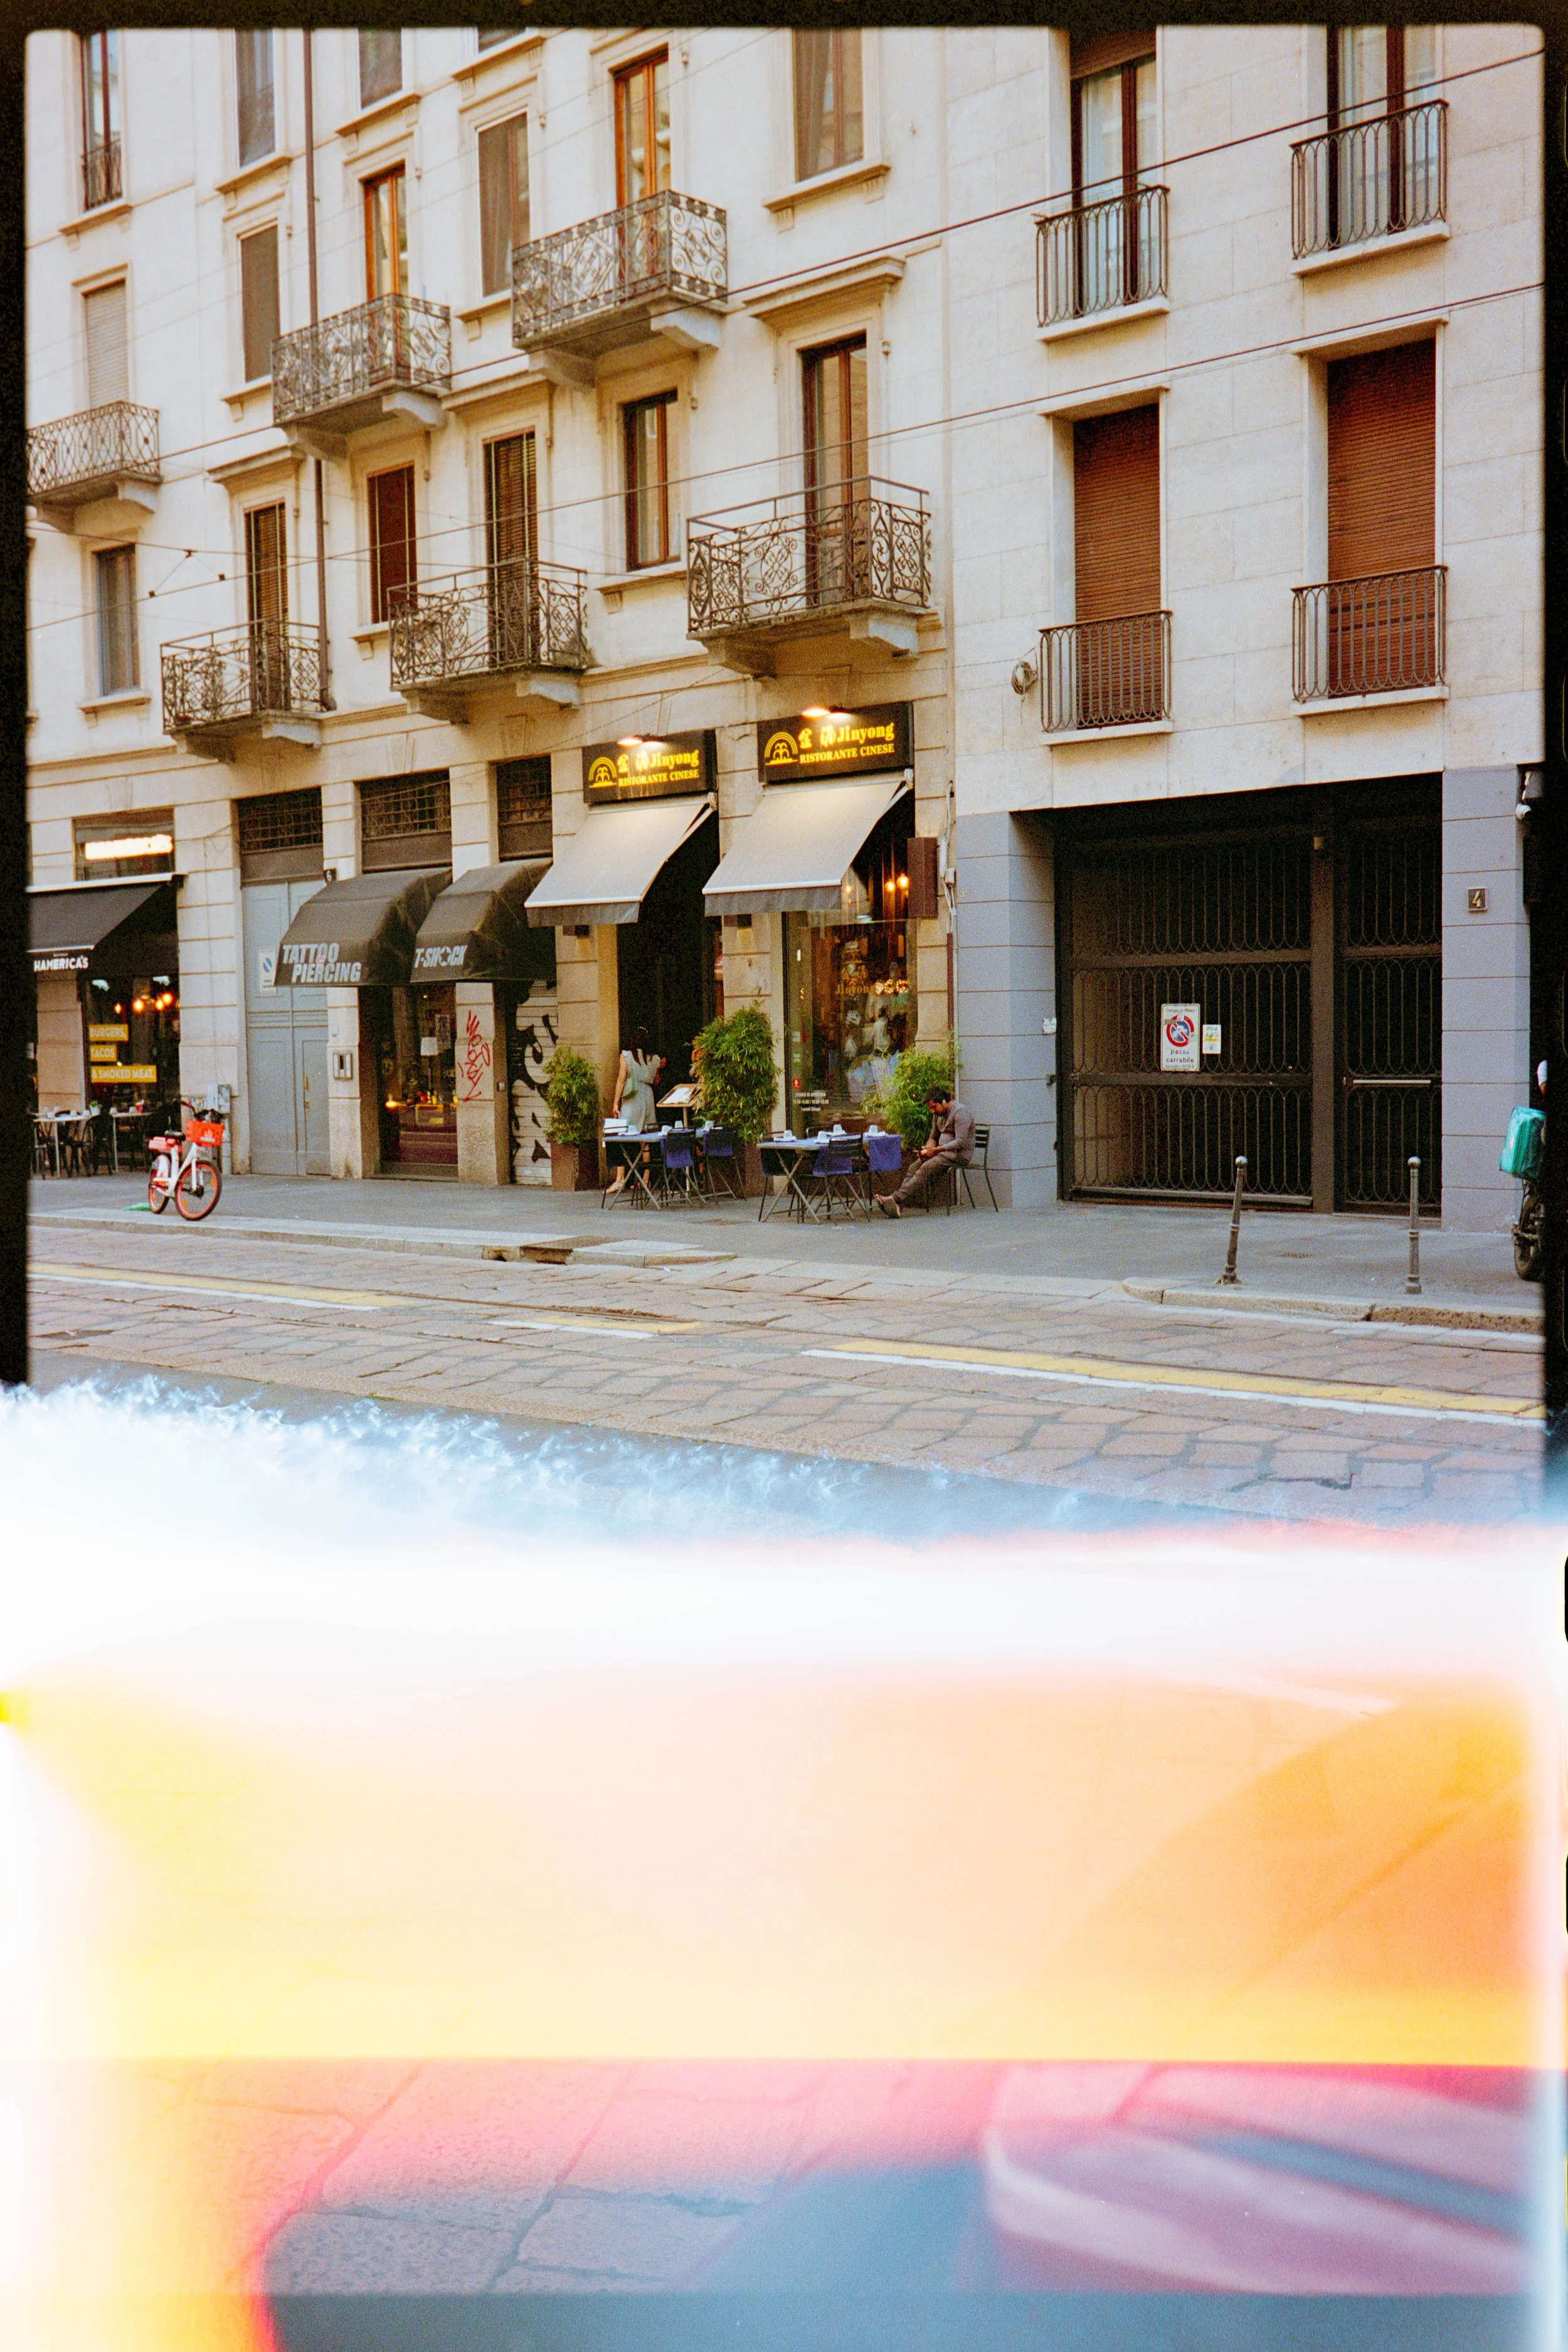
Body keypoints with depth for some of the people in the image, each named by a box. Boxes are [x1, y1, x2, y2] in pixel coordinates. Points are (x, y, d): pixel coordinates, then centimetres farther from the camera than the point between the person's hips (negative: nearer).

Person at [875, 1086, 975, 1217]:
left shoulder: (960, 1112, -14)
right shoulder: (938, 1114, 15)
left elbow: (961, 1142, -21)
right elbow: (933, 1137, 23)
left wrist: (936, 1150, -23)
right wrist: (927, 1149, -1)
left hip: (960, 1154, -8)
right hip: (943, 1152, 8)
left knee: (926, 1168, -28)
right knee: (915, 1167, -15)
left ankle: (896, 1199, -38)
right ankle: (898, 1206, -30)